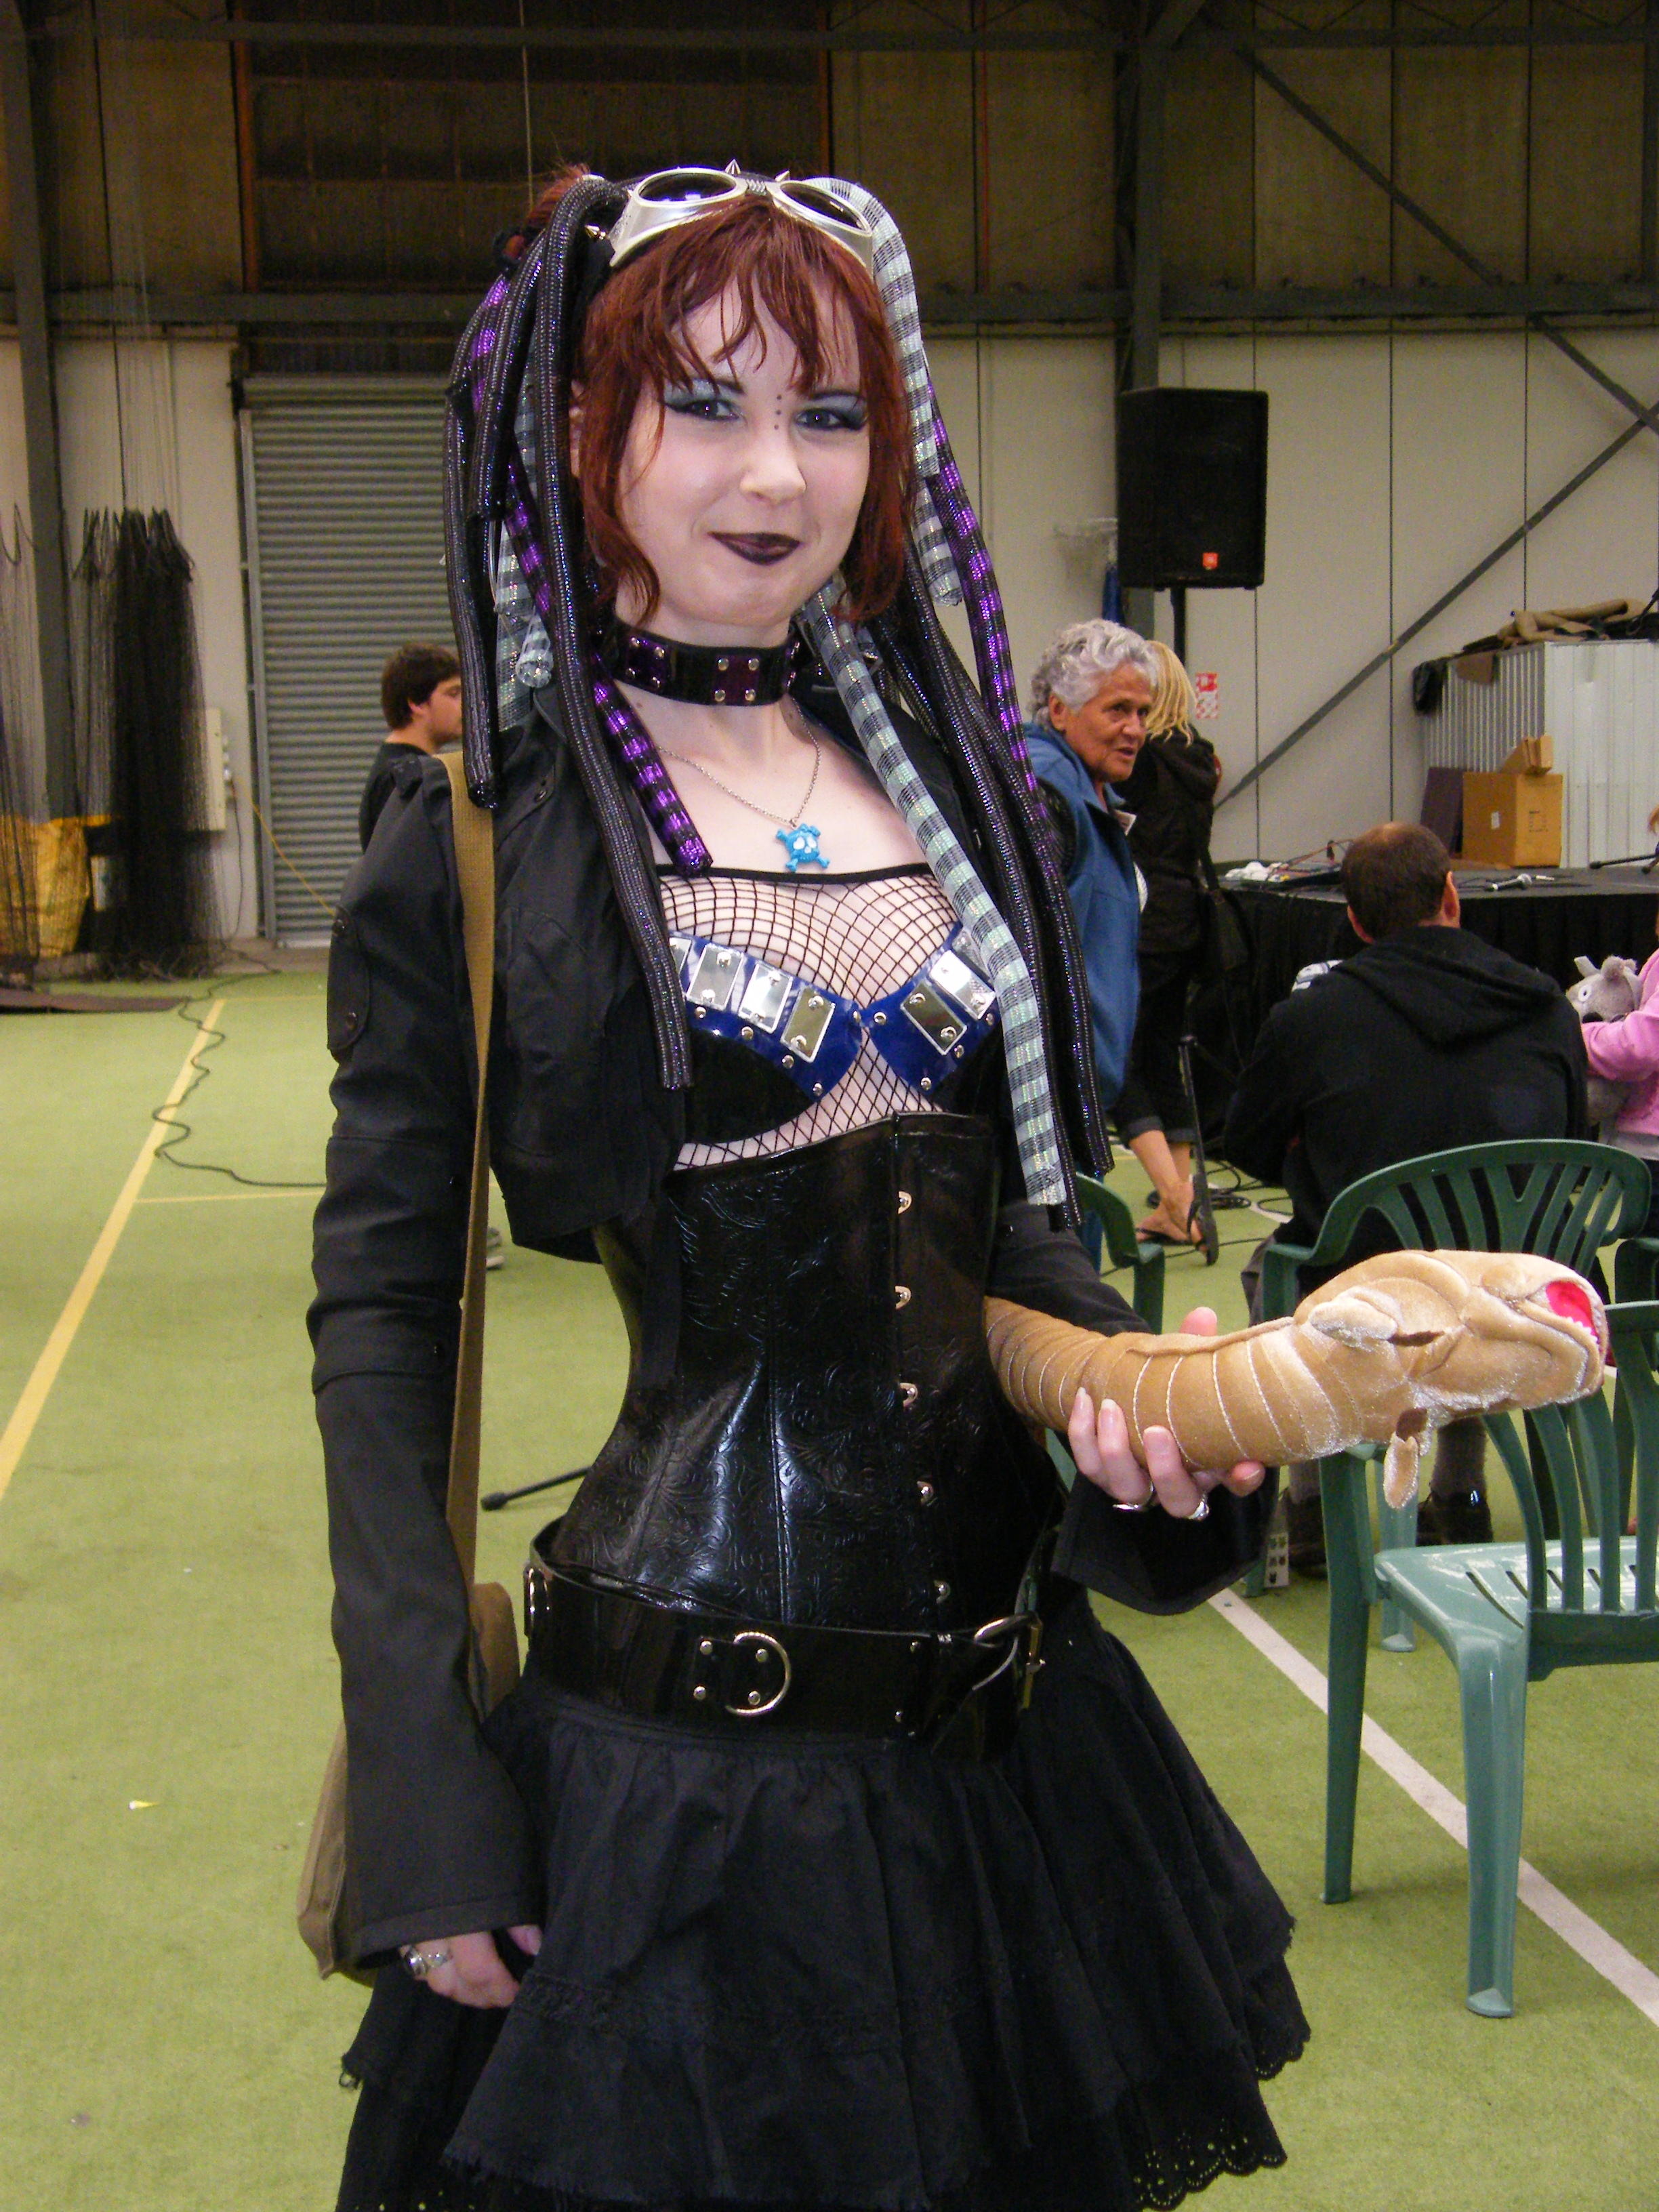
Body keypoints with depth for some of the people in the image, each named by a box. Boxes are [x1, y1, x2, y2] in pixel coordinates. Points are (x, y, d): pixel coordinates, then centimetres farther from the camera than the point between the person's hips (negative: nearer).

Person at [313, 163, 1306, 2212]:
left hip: (998, 1709, 5)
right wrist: (431, 1805, -13)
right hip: (666, 1734, -5)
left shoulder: (951, 771, 6)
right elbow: (379, 1317, -8)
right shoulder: (489, 827, -8)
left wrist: (1142, 1405, -7)